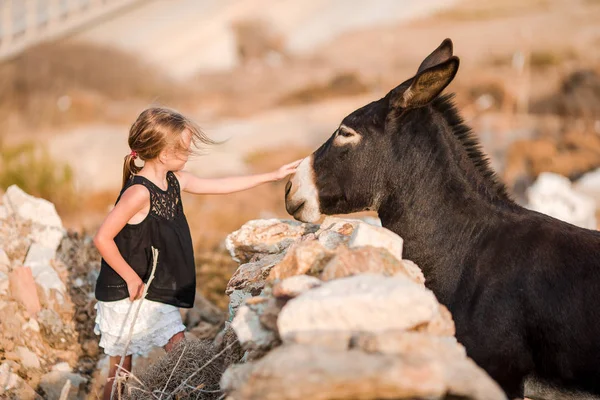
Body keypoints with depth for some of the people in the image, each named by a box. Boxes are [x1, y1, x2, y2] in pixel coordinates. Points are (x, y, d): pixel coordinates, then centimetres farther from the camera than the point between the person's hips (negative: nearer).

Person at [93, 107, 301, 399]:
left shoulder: (175, 181, 2)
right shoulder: (139, 193, -25)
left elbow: (219, 185, 14)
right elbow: (102, 238, -25)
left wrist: (273, 176, 15)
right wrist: (132, 279, -18)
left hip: (158, 293, 9)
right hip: (126, 295, -9)